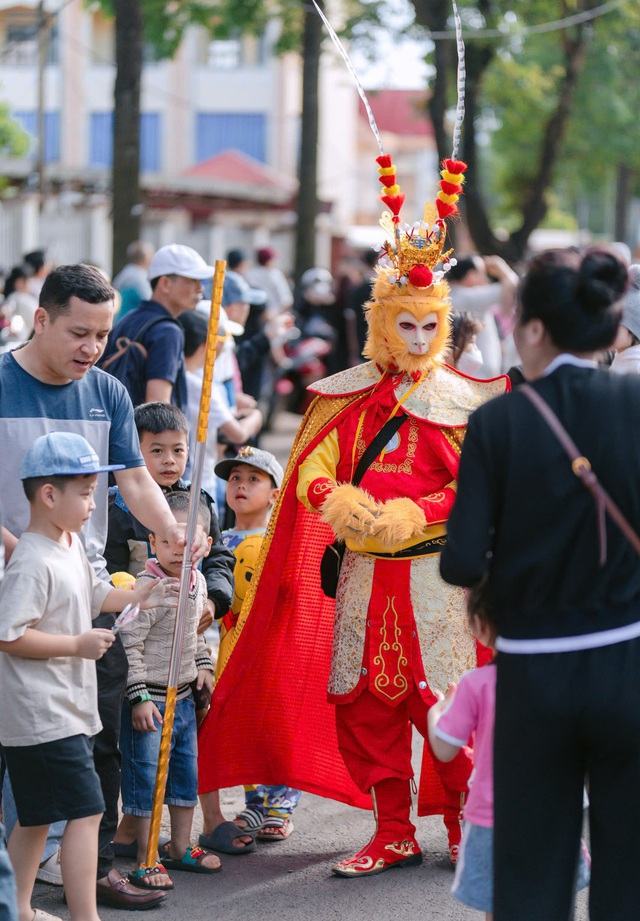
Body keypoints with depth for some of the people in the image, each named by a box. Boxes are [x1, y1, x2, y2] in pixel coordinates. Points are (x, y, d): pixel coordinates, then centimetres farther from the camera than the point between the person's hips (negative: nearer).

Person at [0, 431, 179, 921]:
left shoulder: (72, 545, 11)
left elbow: (92, 594, 28)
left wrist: (136, 597, 14)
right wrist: (78, 644, -21)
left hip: (67, 710, 11)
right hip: (45, 715, -11)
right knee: (86, 811, -11)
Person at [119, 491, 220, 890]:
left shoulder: (197, 582, 5)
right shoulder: (148, 589, -21)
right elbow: (129, 645, -22)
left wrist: (204, 664, 11)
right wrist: (139, 697, -23)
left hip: (184, 696, 8)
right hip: (150, 700, -8)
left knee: (187, 772, 17)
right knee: (145, 777, -2)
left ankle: (181, 847, 31)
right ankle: (145, 860, 6)